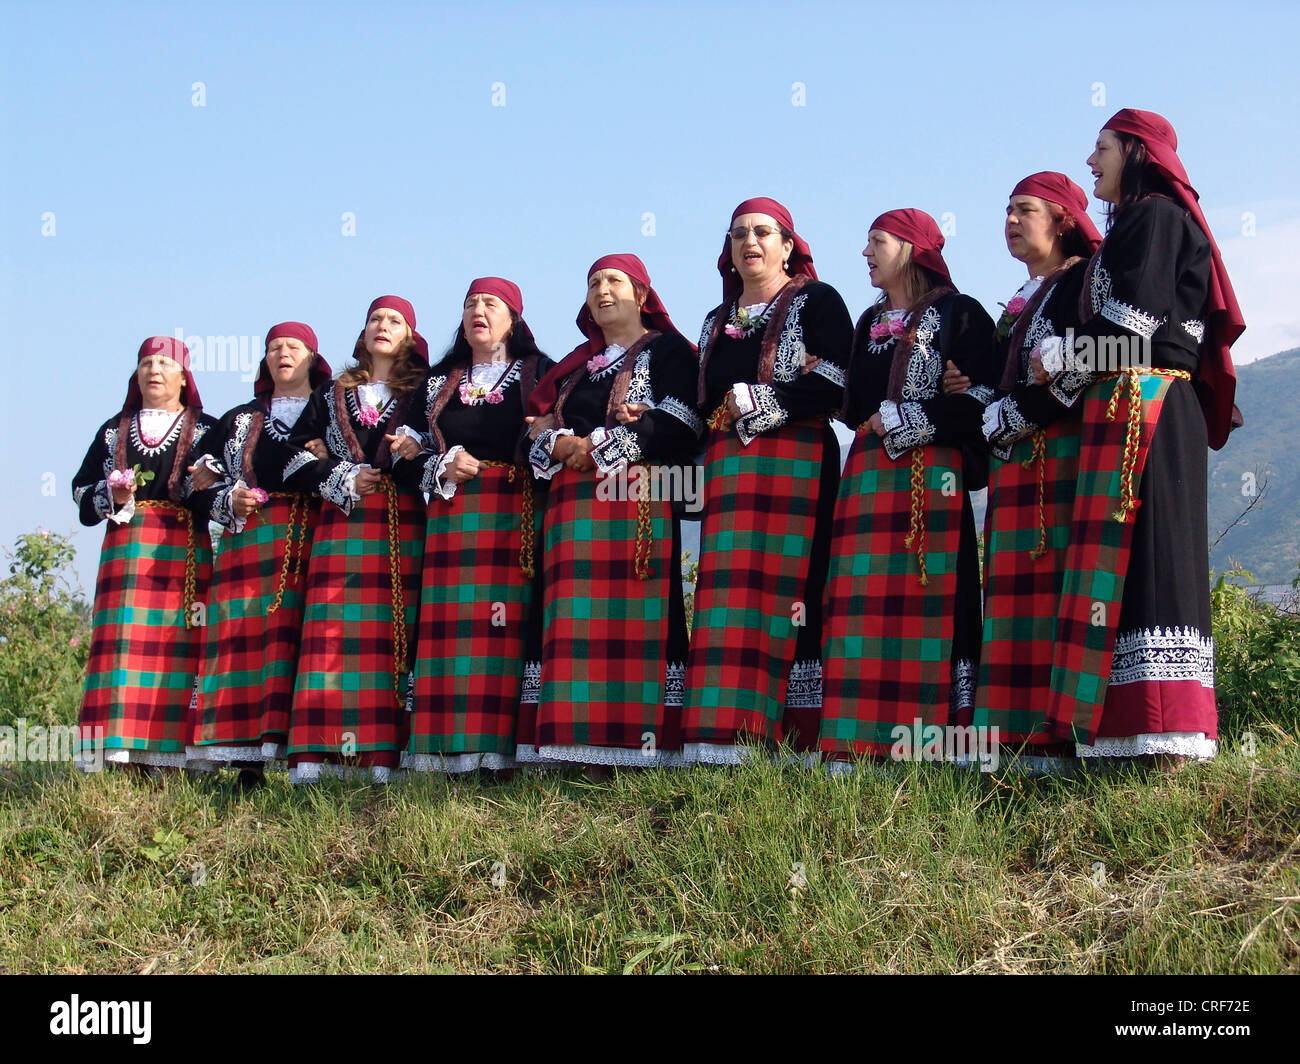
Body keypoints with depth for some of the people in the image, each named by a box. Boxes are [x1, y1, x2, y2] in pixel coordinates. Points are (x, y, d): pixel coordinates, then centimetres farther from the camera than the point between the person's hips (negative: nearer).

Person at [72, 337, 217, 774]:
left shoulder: (206, 430, 14)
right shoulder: (114, 431, 22)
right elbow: (82, 489, 17)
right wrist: (114, 497, -2)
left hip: (185, 552, -2)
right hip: (127, 548, 2)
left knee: (179, 646, -11)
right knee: (125, 644, -10)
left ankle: (174, 753, -14)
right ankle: (129, 758, -13)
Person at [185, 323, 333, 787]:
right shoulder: (239, 420, 23)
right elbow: (204, 485, 19)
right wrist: (231, 501, 1)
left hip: (315, 544, -2)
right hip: (250, 540, 2)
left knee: (307, 640, -13)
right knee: (244, 638, -9)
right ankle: (247, 766, -10)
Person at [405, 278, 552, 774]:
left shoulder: (537, 373, 12)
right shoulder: (440, 381, 22)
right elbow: (418, 449, 19)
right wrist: (444, 468, 0)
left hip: (515, 514, -3)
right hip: (451, 516, 3)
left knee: (507, 622, -13)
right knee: (449, 622, -7)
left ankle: (497, 749, -15)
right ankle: (449, 750, -8)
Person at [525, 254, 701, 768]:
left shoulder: (669, 351, 8)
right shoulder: (577, 364, 26)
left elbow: (677, 427, -7)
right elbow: (539, 428, 20)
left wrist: (596, 447, -7)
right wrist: (559, 444, -4)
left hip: (640, 504, -6)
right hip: (574, 505, 6)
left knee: (636, 619, -14)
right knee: (576, 623, -5)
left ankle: (640, 751, -17)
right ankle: (588, 750, -7)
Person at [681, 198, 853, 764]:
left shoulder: (817, 302, 6)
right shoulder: (717, 321, 25)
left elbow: (833, 386, -7)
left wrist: (751, 400, -6)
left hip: (796, 465, -5)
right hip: (729, 472, 6)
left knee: (789, 592, -13)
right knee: (728, 598, -5)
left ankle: (795, 742, -15)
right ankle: (727, 742, -8)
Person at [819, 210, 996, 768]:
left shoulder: (959, 313, 4)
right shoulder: (869, 323, 24)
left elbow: (983, 399, -6)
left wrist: (906, 419, -6)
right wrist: (881, 423, -1)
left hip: (934, 474, -6)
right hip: (870, 477, 6)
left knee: (930, 596, -12)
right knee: (864, 601, -4)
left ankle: (931, 742, -13)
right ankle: (855, 743, -7)